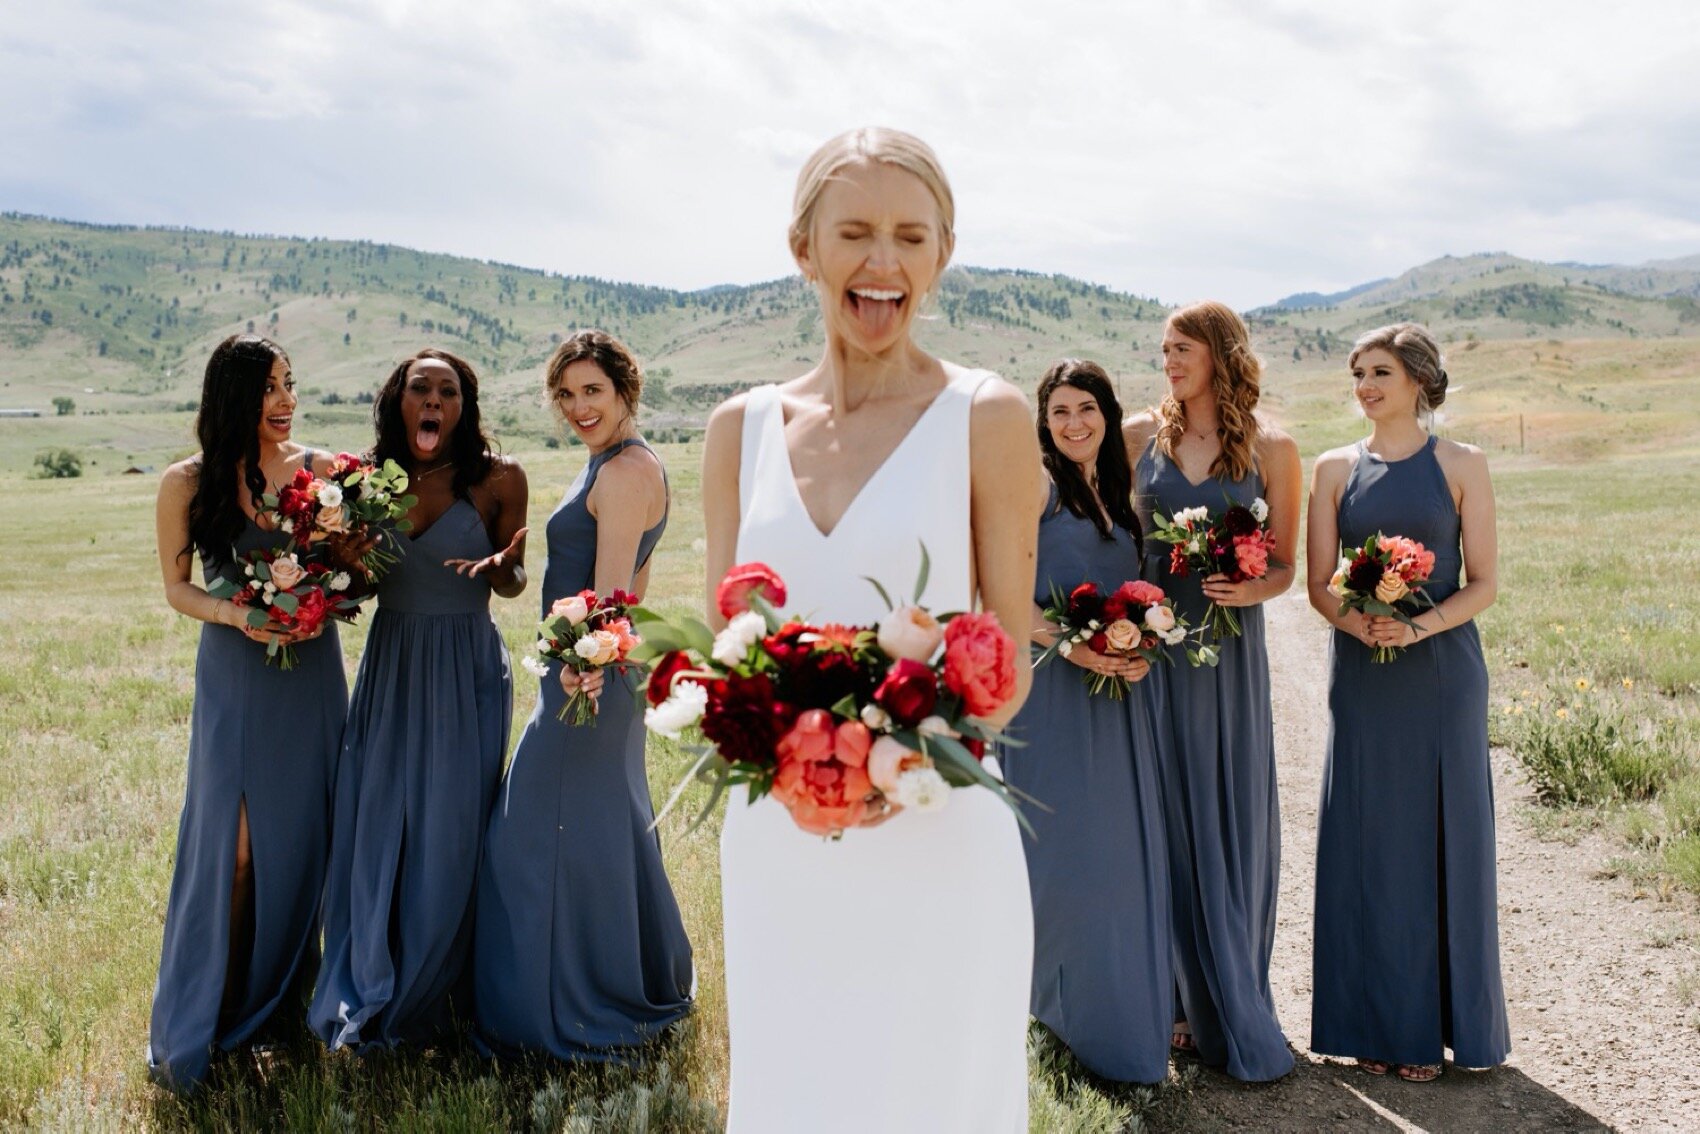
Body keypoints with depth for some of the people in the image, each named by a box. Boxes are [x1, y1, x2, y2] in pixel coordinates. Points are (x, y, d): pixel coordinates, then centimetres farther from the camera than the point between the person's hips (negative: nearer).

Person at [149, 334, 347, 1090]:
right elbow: (177, 586, 3)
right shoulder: (188, 483, -4)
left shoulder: (317, 469, -1)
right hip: (235, 675, -2)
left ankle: (285, 990, 26)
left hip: (311, 671, 2)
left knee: (302, 835, 8)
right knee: (230, 844, -2)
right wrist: (236, 615, -15)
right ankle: (199, 1021, 12)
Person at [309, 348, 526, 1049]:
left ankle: (425, 1001, 23)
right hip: (389, 667, 3)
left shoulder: (498, 479, -5)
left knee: (449, 834, 3)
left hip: (466, 671, -3)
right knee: (374, 828, 7)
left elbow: (510, 585, 2)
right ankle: (368, 996, 27)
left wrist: (502, 566, -21)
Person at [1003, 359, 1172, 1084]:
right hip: (1049, 685, -6)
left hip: (1115, 693, 6)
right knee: (1058, 848, -2)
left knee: (1120, 847, 9)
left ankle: (1118, 1013, 23)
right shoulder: (1035, 485, -5)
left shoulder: (1119, 497, 16)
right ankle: (1051, 999, 18)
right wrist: (1067, 644, -21)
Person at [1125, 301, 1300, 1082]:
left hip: (1229, 649, -1)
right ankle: (1195, 1002, 17)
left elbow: (1285, 565, 5)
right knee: (1171, 819, 4)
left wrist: (1251, 589, -16)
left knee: (1235, 822, 3)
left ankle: (1231, 1006, 18)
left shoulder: (1270, 449, 2)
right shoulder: (1140, 435, 6)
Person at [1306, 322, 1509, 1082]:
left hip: (1441, 670, -1)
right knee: (1366, 840, 4)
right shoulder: (1336, 469, 7)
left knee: (1441, 836, 3)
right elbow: (1318, 583, 4)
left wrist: (1420, 625, -19)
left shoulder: (1461, 465, 2)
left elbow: (1484, 582, -2)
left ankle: (1440, 1021, 17)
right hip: (1361, 676, 2)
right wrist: (1359, 624, -16)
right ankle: (1375, 1024, 16)